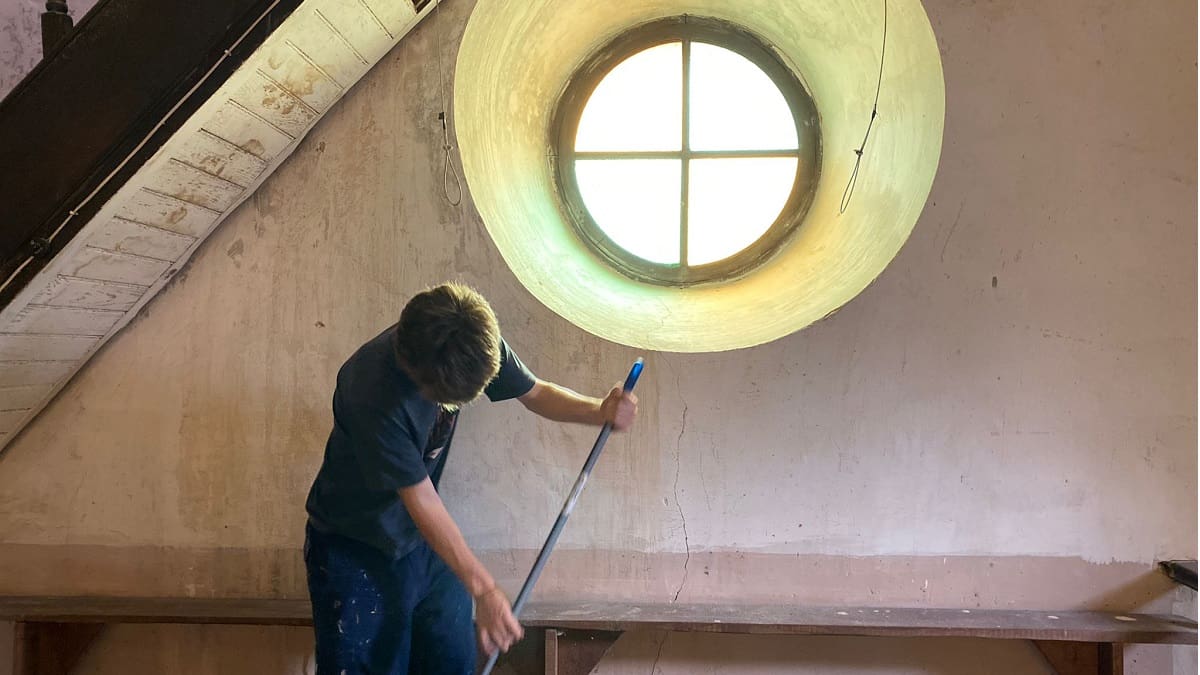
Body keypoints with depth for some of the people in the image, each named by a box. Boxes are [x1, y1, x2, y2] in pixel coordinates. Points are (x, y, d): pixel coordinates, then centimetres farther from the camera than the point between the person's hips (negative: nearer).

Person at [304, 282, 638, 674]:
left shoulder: (472, 341, -16)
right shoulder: (372, 389, -34)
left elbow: (536, 394, 1)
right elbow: (421, 501, -28)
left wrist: (600, 412, -19)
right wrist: (484, 590, -27)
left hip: (425, 540, 6)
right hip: (354, 549, -5)